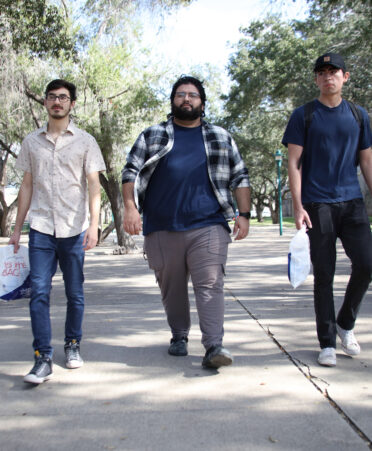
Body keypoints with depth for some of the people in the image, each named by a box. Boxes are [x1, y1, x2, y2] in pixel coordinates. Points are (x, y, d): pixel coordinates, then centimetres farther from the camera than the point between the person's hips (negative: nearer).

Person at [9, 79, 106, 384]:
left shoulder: (85, 141, 5)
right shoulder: (32, 141, 12)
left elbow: (94, 186, 0)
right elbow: (27, 186, 15)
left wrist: (94, 224, -11)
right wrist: (17, 228, 12)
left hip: (74, 229, -1)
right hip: (41, 228, 1)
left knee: (75, 293, 7)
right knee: (39, 292, -7)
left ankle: (73, 345, 26)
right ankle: (43, 359, -2)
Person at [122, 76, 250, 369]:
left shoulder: (221, 138, 15)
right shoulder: (152, 136, 13)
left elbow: (240, 177, 14)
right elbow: (131, 172, 8)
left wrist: (244, 214, 3)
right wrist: (130, 207, -7)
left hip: (208, 226, -1)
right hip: (162, 229, 1)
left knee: (210, 285, -10)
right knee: (172, 289, 10)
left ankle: (214, 347, -11)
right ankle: (179, 336, 28)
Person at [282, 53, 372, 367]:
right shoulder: (304, 115, 4)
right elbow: (294, 163, -1)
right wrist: (297, 206, -10)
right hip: (318, 205, -3)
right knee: (324, 274, 0)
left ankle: (345, 324, 19)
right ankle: (327, 343, 10)